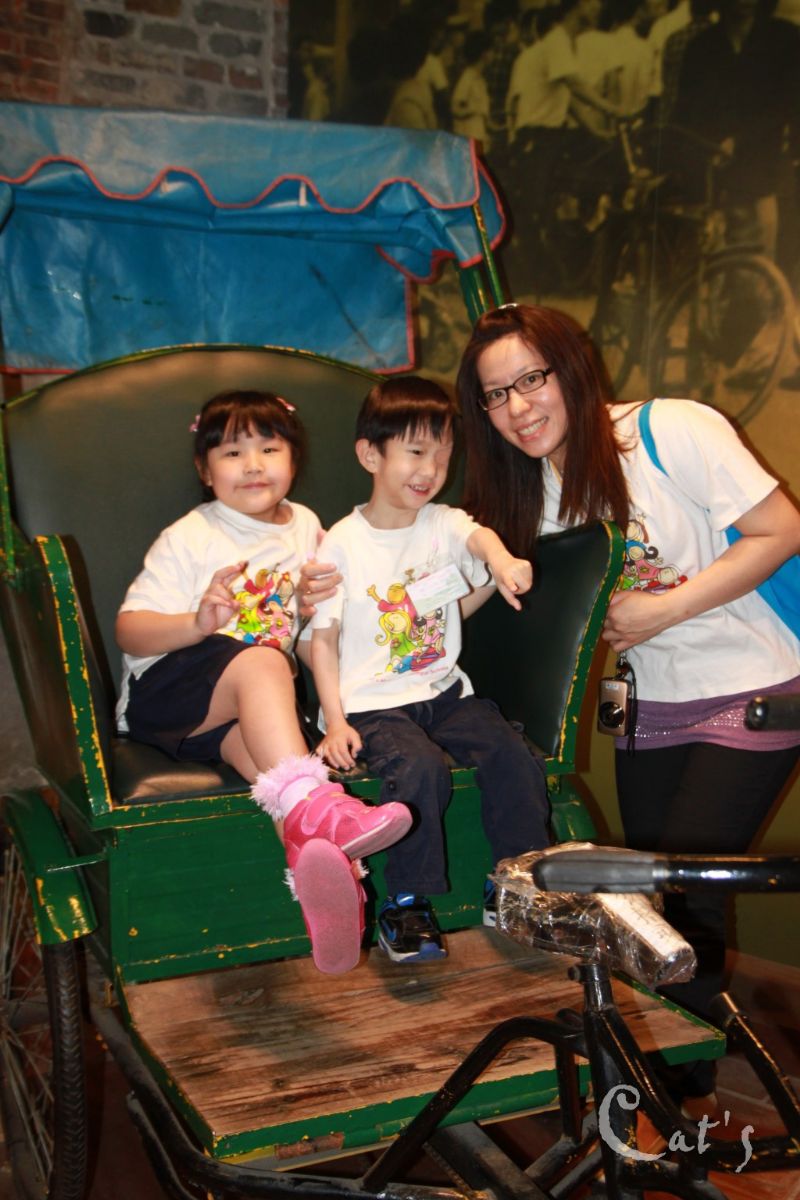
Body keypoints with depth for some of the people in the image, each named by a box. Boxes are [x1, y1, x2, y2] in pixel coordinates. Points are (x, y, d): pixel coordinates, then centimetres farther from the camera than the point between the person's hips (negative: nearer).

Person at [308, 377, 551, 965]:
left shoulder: (443, 523, 6)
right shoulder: (342, 543, -2)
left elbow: (477, 535, -19)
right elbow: (324, 636, -2)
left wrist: (500, 559, -45)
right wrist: (335, 719, -12)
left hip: (445, 693, 4)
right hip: (373, 703, -4)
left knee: (512, 752, -15)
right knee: (422, 767, -28)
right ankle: (406, 906, -11)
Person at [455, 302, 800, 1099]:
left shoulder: (673, 431, -16)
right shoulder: (527, 491, 3)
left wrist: (664, 609, -21)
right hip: (651, 708, 6)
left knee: (685, 892, -9)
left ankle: (682, 1083, 10)